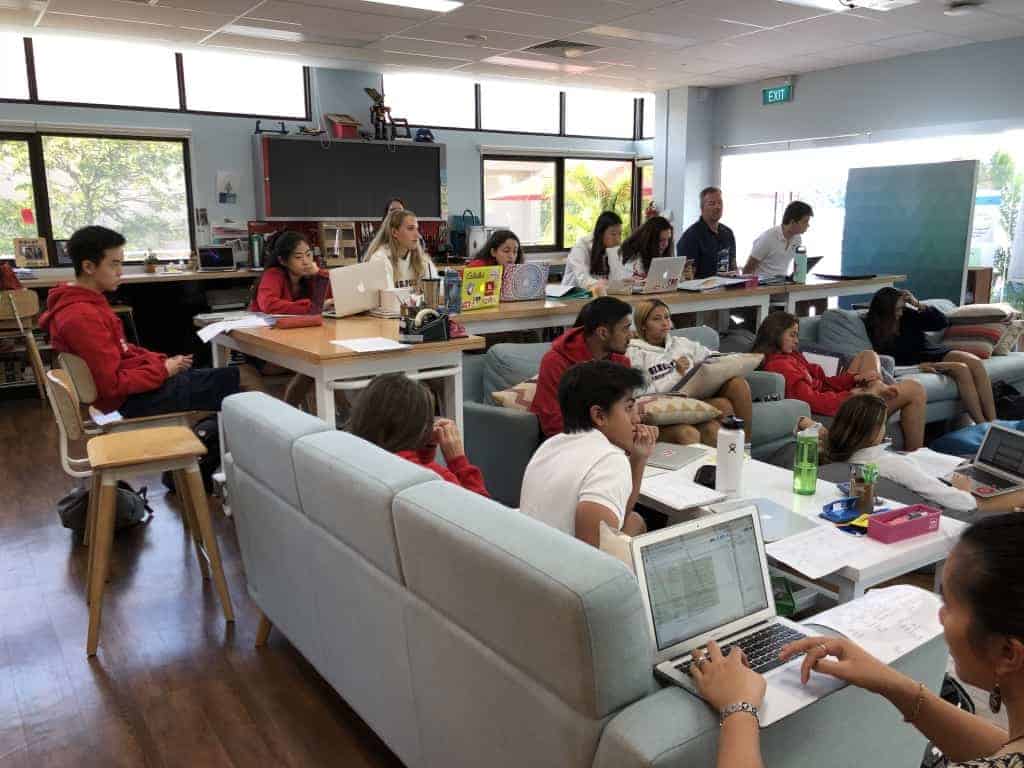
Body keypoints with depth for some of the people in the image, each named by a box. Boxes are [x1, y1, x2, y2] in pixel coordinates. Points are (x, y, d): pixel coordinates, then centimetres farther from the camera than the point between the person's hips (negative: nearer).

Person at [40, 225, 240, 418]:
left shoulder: (87, 303, 7)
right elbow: (113, 385, -24)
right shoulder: (82, 317, -23)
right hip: (129, 399, -9)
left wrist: (163, 361, 4)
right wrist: (163, 370, -14)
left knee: (228, 375, 9)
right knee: (228, 380, -5)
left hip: (130, 381, 9)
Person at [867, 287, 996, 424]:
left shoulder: (907, 315, 2)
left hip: (934, 352, 6)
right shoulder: (875, 330, -10)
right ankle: (982, 425, -25)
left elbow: (942, 322, 1)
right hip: (915, 363, -5)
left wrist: (918, 305, -10)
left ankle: (992, 422, -22)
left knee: (975, 363, -21)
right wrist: (918, 365, -25)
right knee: (961, 369, -27)